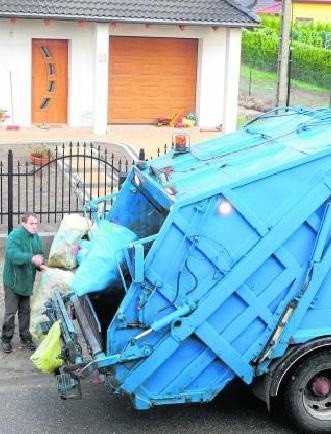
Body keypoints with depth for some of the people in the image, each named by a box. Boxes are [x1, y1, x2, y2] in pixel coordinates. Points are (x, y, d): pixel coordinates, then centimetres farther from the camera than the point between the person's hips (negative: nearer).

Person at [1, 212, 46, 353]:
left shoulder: (36, 237, 3)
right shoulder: (15, 235, -19)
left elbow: (40, 254, 12)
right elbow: (13, 254, -34)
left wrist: (40, 265, -11)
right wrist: (31, 258, -46)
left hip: (27, 280, 6)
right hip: (13, 280, -6)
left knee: (25, 311, 14)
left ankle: (25, 338, 25)